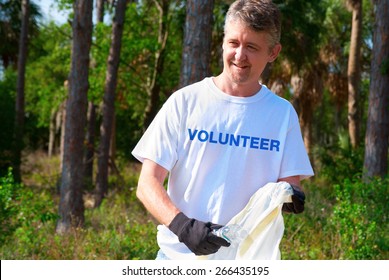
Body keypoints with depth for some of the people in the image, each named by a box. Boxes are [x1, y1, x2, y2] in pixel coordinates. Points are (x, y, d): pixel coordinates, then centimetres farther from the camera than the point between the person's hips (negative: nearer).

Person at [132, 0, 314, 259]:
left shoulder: (282, 113, 4)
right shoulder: (185, 101, -1)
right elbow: (148, 184, -5)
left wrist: (291, 196, -18)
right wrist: (183, 225, -22)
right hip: (181, 254, -2)